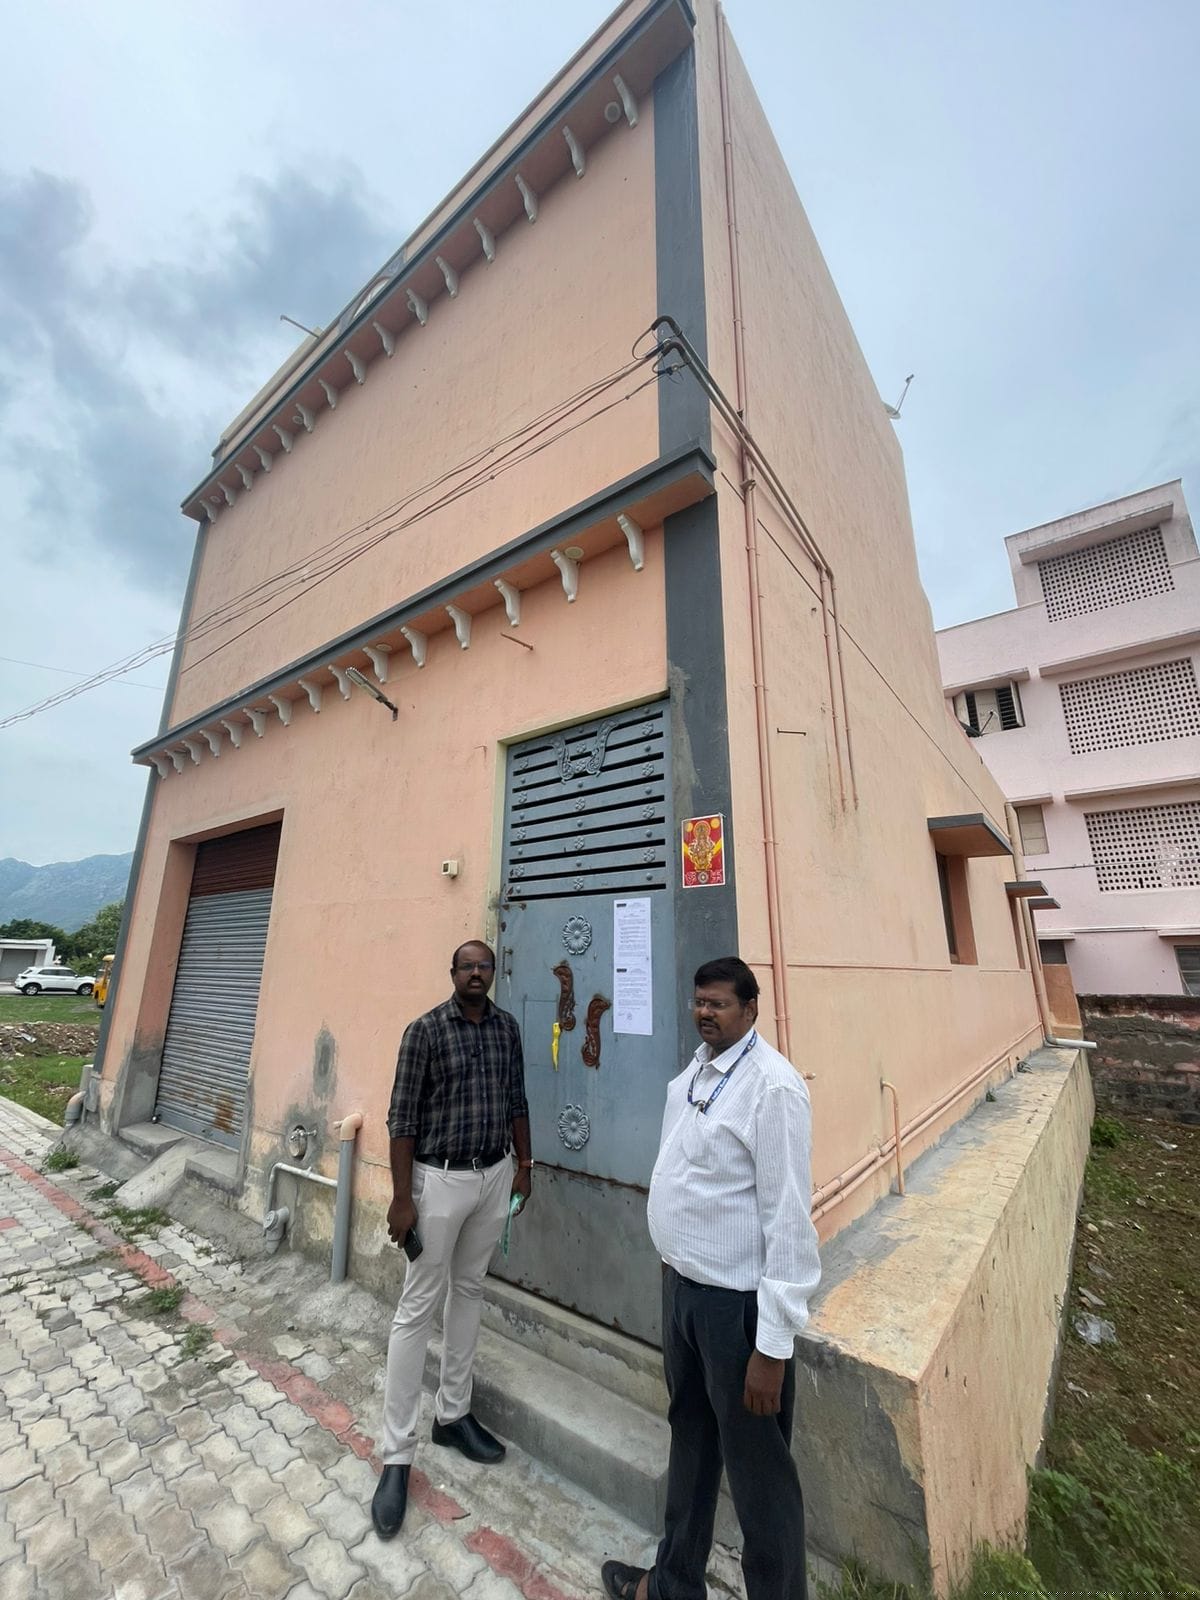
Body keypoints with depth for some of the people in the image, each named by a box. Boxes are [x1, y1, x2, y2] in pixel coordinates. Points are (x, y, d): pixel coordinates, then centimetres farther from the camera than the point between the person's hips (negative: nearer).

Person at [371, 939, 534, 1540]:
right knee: (419, 1306, 4)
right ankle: (397, 1455, 21)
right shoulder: (425, 1030, -14)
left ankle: (453, 1415, 38)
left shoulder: (507, 1027, 0)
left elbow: (516, 1100, 9)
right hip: (441, 1180, -5)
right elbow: (402, 1117, -11)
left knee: (469, 1291, 19)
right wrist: (402, 1197, -12)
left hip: (495, 1176, 5)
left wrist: (523, 1165, 11)